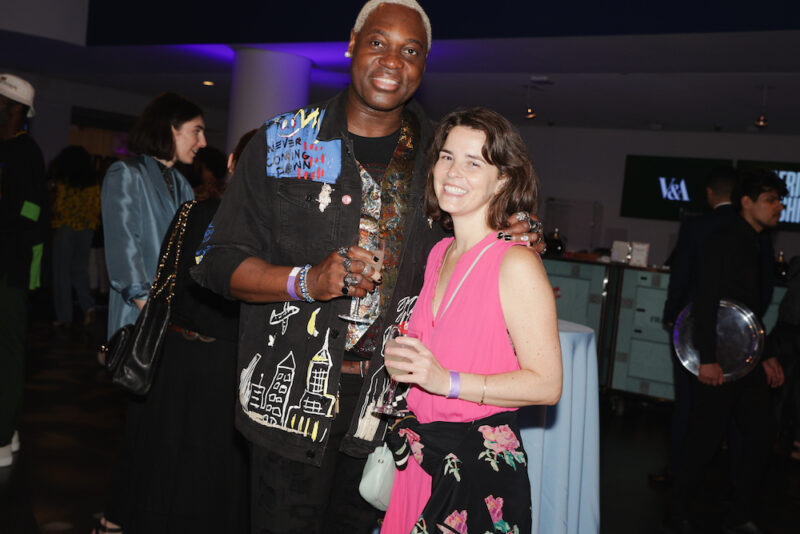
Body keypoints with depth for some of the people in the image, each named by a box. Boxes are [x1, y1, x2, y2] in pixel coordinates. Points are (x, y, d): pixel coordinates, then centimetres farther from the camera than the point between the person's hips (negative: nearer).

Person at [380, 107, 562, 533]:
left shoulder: (516, 264, -15)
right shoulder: (438, 253, 7)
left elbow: (546, 384, -17)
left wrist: (448, 381, -22)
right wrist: (400, 361, 0)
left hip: (481, 469, -6)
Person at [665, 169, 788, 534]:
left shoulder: (756, 247, 15)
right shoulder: (725, 241, -11)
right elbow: (705, 302, -19)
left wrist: (767, 355, 16)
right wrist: (707, 359, -24)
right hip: (719, 362, -8)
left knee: (761, 438, 10)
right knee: (705, 440, 0)